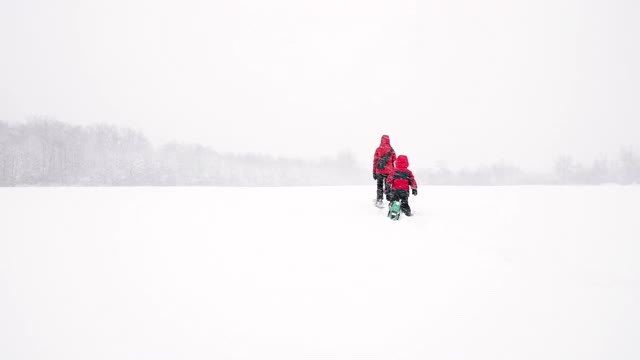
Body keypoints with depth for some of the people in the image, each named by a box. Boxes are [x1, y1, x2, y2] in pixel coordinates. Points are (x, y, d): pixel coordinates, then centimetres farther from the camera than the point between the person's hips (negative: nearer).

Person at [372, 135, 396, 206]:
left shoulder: (378, 149, -3)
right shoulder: (391, 150, -2)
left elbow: (375, 161, 0)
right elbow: (394, 162, 3)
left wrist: (374, 172, 7)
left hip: (379, 171, 0)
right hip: (389, 171, 0)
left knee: (379, 186, 12)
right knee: (388, 186, 7)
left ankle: (379, 200, 10)